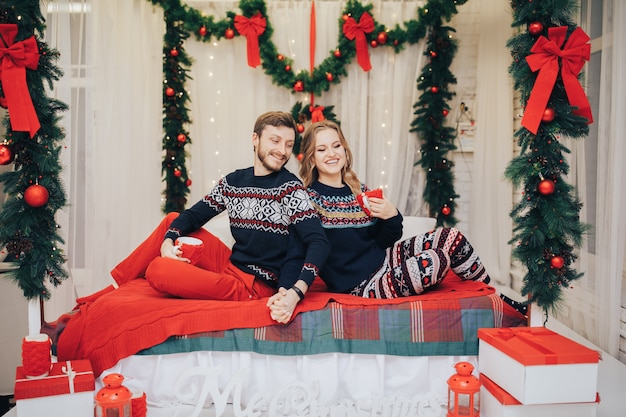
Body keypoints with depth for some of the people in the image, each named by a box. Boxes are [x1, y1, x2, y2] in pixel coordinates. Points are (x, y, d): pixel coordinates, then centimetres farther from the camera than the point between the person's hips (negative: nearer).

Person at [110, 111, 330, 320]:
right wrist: (168, 241, -10)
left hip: (256, 285, -6)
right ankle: (118, 281, 18)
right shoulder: (233, 181, 6)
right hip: (230, 264, 7)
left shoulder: (291, 189, -13)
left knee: (158, 269, -21)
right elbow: (193, 215, 11)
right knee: (172, 219, 11)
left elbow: (319, 243, -22)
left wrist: (295, 293, -36)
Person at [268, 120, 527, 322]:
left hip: (384, 261, 8)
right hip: (361, 286, -7)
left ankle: (496, 299, 14)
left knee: (451, 237, -5)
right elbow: (296, 253, -18)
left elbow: (383, 242, 11)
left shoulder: (359, 191, 8)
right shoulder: (307, 199, -11)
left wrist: (392, 217, -10)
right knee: (434, 261, -27)